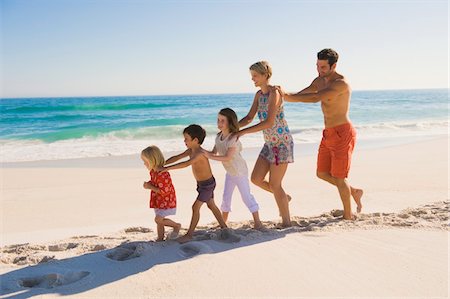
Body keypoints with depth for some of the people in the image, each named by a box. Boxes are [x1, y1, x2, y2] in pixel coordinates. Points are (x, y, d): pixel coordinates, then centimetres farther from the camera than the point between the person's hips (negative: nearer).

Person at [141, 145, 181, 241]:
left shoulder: (162, 174, -29)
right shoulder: (153, 171, 1)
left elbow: (164, 191, -27)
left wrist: (150, 187, -19)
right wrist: (148, 184, -3)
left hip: (166, 201, -9)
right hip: (159, 201, 9)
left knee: (158, 219, -13)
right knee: (159, 220, 14)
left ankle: (176, 226, 7)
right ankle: (160, 238, 27)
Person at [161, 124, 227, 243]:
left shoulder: (200, 153, -30)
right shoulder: (191, 150, -1)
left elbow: (186, 164, -43)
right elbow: (176, 157, 1)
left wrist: (167, 168, -46)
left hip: (208, 184, -10)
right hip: (202, 183, 10)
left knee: (195, 207, -8)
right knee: (211, 205, 20)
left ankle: (189, 234, 1)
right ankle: (224, 227, 33)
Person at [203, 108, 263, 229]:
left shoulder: (233, 139, -26)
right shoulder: (219, 137, -1)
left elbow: (228, 158, -31)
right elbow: (214, 152, 4)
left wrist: (210, 156, -32)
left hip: (240, 171, -8)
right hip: (230, 172, 8)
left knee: (246, 195, -2)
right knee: (226, 197, 13)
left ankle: (257, 222, 8)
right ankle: (223, 222, 25)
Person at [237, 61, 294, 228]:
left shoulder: (274, 93, -18)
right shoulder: (259, 95, 7)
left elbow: (269, 122, -26)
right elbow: (249, 118, 11)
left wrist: (242, 132, -25)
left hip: (282, 143, -8)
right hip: (269, 144, 8)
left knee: (275, 184, -3)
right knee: (256, 179, 7)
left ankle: (286, 222, 12)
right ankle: (284, 198, 30)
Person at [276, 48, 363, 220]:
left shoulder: (341, 83, -20)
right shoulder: (319, 81, 9)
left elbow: (315, 98, -32)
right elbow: (300, 95, 4)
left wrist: (287, 96, -34)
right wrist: (284, 95, -17)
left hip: (342, 133, -9)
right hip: (328, 134, 9)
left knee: (338, 177, -1)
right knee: (322, 174, 12)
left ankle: (348, 216, 16)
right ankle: (354, 192, 31)